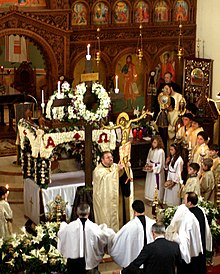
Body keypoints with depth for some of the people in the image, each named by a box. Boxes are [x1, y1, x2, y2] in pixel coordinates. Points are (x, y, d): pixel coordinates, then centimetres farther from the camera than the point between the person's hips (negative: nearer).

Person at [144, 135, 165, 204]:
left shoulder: (161, 151, -21)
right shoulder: (151, 149, 3)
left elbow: (161, 164, -19)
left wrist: (153, 169, -21)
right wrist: (147, 165, -2)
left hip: (157, 171, -8)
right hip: (150, 170, 8)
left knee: (156, 186, 1)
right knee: (150, 184, 15)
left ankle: (157, 200, 13)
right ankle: (151, 199, 28)